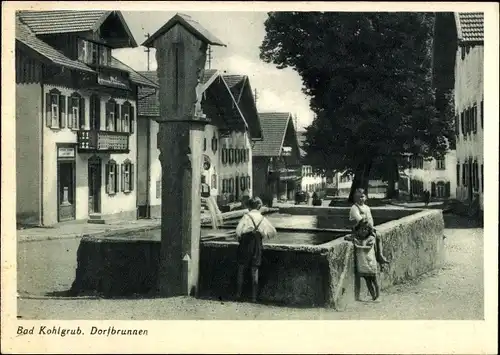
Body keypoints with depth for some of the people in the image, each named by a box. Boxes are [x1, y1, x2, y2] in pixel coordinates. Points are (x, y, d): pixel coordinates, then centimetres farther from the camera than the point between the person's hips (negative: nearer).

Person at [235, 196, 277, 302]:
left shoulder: (246, 216, -8)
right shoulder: (263, 219, 5)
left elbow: (238, 230, -19)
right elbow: (273, 232, 11)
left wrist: (239, 238, 0)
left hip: (246, 243, -3)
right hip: (257, 245, 3)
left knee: (241, 269, 11)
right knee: (255, 271, 7)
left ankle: (239, 293, 14)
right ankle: (254, 296, 6)